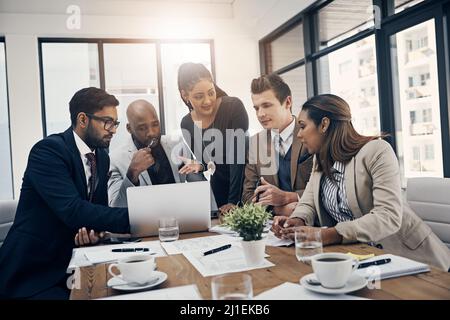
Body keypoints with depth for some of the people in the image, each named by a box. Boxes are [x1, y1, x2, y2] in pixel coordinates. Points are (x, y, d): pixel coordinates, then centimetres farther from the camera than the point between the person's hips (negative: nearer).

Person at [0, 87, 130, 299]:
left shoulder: (102, 157, 7)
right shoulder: (48, 150, -17)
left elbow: (98, 208, 7)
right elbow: (72, 210, -28)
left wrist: (94, 229, -16)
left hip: (70, 262, 7)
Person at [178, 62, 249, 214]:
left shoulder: (234, 107, -18)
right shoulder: (186, 124, -4)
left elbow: (238, 155, -22)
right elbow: (196, 163, 5)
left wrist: (234, 201, -25)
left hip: (245, 185, -3)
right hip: (219, 190, 3)